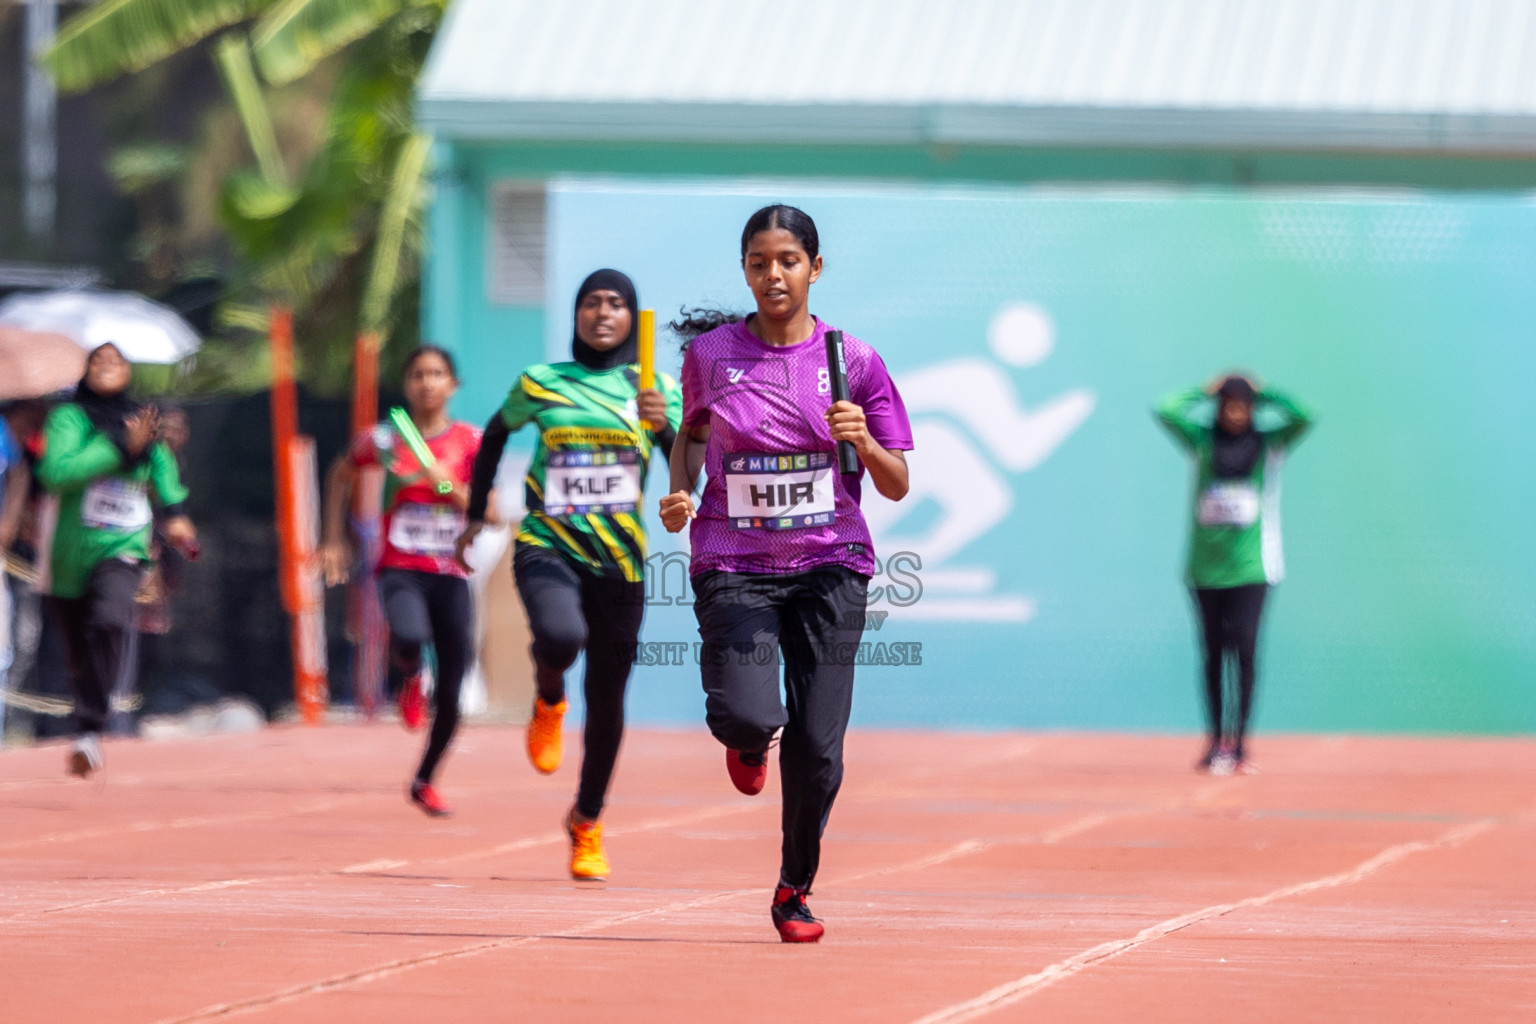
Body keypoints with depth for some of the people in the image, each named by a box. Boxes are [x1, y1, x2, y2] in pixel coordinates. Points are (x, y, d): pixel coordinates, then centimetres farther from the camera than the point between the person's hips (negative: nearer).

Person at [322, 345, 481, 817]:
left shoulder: (470, 442, 1)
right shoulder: (383, 440, 1)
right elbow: (340, 476, 20)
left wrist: (448, 486, -18)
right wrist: (334, 541, 16)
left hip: (450, 575, 2)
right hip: (399, 569, -2)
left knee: (450, 696, 1)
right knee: (410, 637, -36)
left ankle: (424, 782, 25)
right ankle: (410, 679, 3)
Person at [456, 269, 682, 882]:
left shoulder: (656, 389, 4)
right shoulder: (540, 383, 3)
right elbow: (496, 434, 21)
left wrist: (662, 425, -24)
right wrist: (476, 515, 21)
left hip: (618, 561, 2)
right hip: (547, 549, -2)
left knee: (606, 700, 6)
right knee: (561, 637, -34)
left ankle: (587, 824, 27)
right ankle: (548, 703, 2)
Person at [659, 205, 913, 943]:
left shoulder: (854, 360, 0)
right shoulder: (710, 354, 1)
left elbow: (897, 487, 3)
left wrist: (864, 443, -17)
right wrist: (679, 492, 2)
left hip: (829, 566, 0)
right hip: (734, 567, 0)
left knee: (817, 748, -5)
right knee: (748, 717, -22)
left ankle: (795, 888, 21)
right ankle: (748, 740, 20)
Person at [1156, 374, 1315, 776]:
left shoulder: (1270, 442, 3)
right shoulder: (1203, 441, 5)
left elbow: (1304, 417, -11)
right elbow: (1166, 410, -6)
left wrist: (1265, 394, 0)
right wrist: (1206, 393, 3)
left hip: (1250, 566, -2)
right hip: (1206, 565, 2)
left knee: (1244, 648, -11)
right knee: (1213, 653, 5)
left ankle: (1239, 743, -10)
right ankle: (1215, 740, 12)